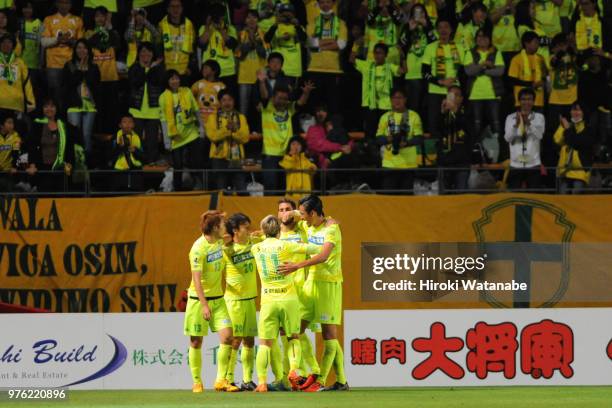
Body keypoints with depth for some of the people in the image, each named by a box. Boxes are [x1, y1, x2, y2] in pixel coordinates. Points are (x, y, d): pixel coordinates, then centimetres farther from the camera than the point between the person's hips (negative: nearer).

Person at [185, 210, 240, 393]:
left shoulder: (219, 242, 3)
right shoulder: (199, 248, -19)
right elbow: (196, 279, -21)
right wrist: (204, 305, -25)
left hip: (218, 298, 6)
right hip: (199, 299, -6)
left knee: (227, 336, -7)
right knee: (196, 341, 2)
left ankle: (221, 380, -1)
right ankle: (197, 382, 12)